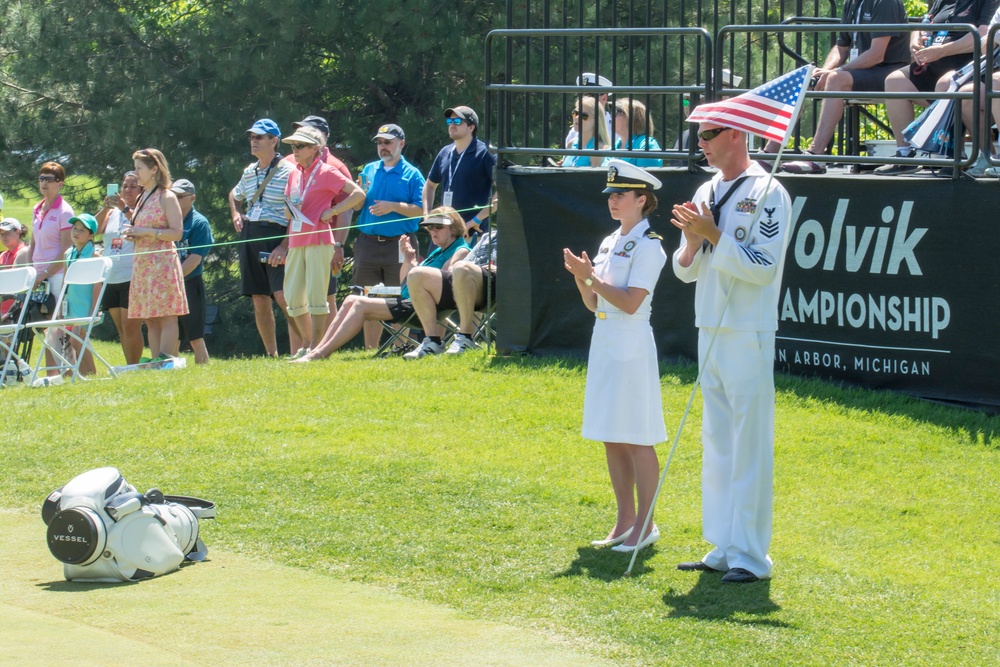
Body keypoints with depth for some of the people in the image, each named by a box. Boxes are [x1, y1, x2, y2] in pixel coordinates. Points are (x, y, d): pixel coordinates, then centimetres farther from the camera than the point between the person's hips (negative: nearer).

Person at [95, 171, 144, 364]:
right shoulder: (113, 212, 15)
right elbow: (95, 228, 2)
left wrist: (126, 209, -27)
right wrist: (105, 208, -12)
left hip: (132, 277, -6)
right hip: (111, 279, 6)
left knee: (130, 326, -11)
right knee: (121, 329, 9)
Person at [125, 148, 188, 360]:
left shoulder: (167, 197, -6)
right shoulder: (143, 198, 17)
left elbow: (177, 232, -13)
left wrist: (147, 231, -18)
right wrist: (133, 233, 7)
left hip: (162, 261, -8)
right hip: (142, 262, 8)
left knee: (166, 317, -10)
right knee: (150, 319, 5)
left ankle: (166, 361, -15)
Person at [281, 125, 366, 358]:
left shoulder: (326, 172, -4)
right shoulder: (294, 174, 16)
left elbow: (359, 194, -11)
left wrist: (332, 211, -12)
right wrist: (290, 208, 2)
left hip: (318, 241, -7)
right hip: (296, 241, 7)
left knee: (316, 295, -7)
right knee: (293, 297, 6)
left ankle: (316, 347, -3)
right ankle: (306, 345, 17)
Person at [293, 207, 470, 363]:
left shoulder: (460, 251, -6)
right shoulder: (438, 251, 23)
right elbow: (404, 283, 23)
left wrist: (411, 263, -14)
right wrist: (408, 259, 7)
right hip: (407, 301, 10)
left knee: (362, 305, -19)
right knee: (351, 300, 1)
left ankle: (321, 354, -19)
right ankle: (318, 350, -6)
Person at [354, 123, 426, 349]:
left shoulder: (412, 174, 1)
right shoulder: (369, 170, 15)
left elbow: (420, 210, -7)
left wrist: (393, 207, -17)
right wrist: (360, 195, -4)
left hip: (398, 244, -4)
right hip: (368, 243, 4)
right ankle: (370, 350, 11)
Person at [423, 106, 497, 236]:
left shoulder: (485, 154, -7)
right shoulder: (445, 153, 14)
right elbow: (430, 185, 29)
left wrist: (478, 219, -15)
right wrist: (427, 213, 12)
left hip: (474, 231, -7)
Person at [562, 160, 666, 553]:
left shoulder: (647, 246, -11)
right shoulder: (609, 243, 14)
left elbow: (631, 302, -18)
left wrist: (591, 276, -17)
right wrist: (580, 277, -2)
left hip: (631, 349, -9)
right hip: (604, 344, 9)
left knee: (637, 440, -4)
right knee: (612, 439, 11)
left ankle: (645, 525, 1)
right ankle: (625, 521, 18)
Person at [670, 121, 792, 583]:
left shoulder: (768, 194, -9)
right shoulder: (706, 193, 13)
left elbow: (763, 267, -17)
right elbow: (686, 271, 15)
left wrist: (712, 234, -18)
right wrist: (692, 239, -4)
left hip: (749, 336, -8)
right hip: (710, 332, 8)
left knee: (750, 446, -6)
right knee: (716, 444, 11)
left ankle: (750, 557, -4)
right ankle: (723, 549, 18)